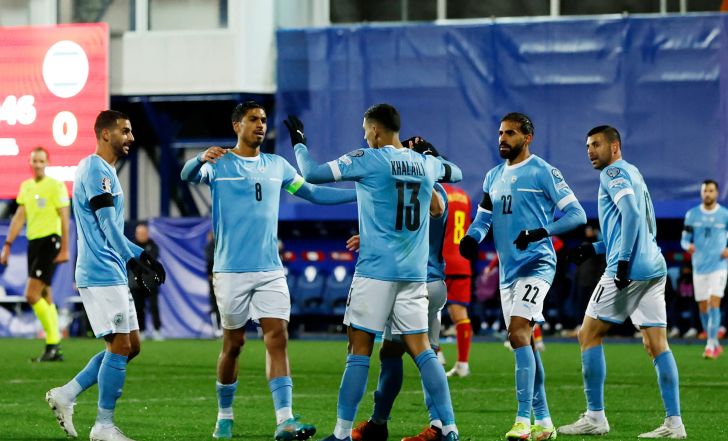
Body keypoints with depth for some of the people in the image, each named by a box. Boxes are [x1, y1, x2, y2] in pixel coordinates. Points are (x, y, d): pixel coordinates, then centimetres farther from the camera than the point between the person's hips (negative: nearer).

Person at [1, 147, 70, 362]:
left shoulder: (56, 186, -6)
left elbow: (64, 219, -8)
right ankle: (54, 348, 12)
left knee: (32, 295, -15)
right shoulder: (26, 186, 13)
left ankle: (52, 342, -7)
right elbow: (19, 217, 14)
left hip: (50, 241, -7)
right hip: (33, 241, 7)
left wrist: (64, 249, -12)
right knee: (44, 297, 8)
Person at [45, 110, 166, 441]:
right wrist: (134, 261, -23)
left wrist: (141, 255, 22)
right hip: (102, 274, -10)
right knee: (120, 346, -7)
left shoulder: (104, 171, 19)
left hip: (113, 274, 10)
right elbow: (108, 226, -20)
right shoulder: (96, 170, -13)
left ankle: (66, 395, 13)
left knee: (130, 346, 11)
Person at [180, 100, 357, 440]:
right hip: (232, 271, -3)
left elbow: (315, 193, 20)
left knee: (278, 339, -9)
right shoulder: (219, 164, -1)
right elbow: (189, 175, -20)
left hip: (270, 270, 3)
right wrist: (201, 159, -44)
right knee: (233, 344, 3)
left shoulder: (276, 166, 13)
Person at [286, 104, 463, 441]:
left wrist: (298, 143, 9)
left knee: (359, 349, -1)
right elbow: (455, 173, 31)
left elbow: (312, 174, -7)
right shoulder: (426, 164, 9)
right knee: (421, 349, 6)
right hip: (415, 274, 5)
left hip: (376, 271, -5)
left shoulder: (367, 160, -7)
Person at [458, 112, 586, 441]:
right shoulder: (493, 177, 15)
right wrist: (471, 238, -4)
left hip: (536, 264, -8)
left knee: (519, 333, -21)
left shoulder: (542, 172, -7)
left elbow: (576, 214, -10)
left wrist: (541, 233, -24)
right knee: (523, 342, 9)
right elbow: (483, 217, 19)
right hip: (508, 269, 8)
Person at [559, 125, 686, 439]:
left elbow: (632, 214, -19)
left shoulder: (613, 173, -4)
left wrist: (623, 260, -23)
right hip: (654, 267, 9)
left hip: (629, 270, -9)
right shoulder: (633, 174, 23)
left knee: (589, 336, 1)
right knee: (657, 345, 4)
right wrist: (595, 248, 25)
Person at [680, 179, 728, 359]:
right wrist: (688, 246, -17)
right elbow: (684, 239, 7)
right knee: (703, 307, 6)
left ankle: (710, 345, -17)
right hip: (699, 267, 3)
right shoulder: (692, 215, 4)